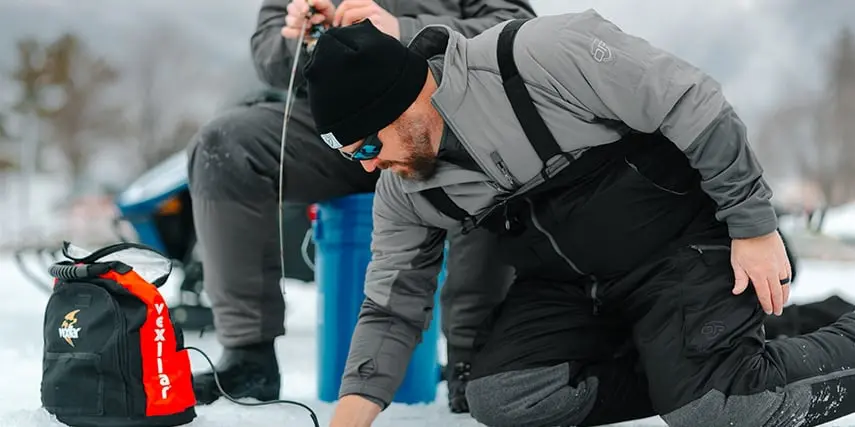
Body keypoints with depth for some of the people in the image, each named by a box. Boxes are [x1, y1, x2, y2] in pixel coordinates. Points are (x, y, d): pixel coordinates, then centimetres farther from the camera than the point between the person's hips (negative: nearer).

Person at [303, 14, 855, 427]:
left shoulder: (538, 54, -27)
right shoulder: (406, 190, -5)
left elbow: (694, 105, -21)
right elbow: (392, 309, 2)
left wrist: (755, 226, -16)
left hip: (686, 243, -6)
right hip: (570, 287, 6)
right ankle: (684, 373, -2)